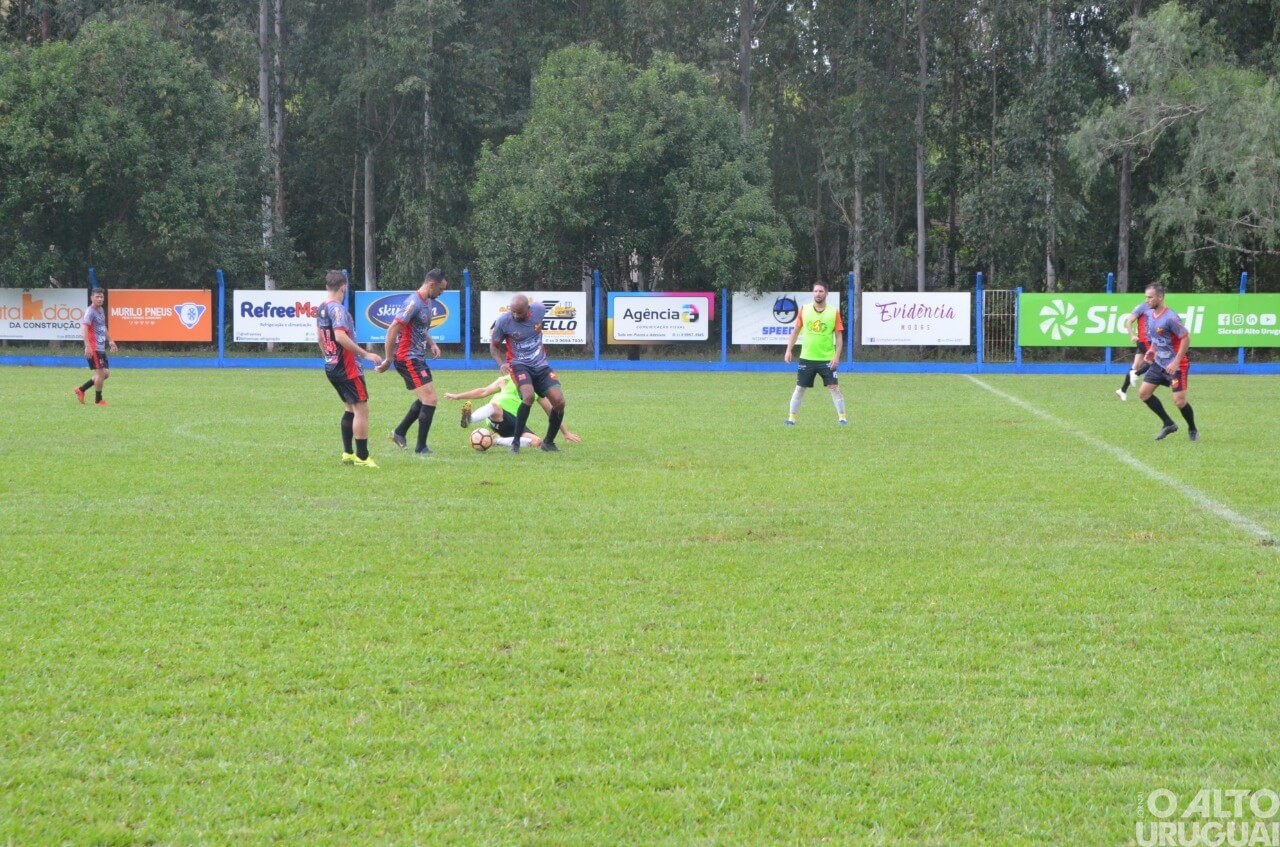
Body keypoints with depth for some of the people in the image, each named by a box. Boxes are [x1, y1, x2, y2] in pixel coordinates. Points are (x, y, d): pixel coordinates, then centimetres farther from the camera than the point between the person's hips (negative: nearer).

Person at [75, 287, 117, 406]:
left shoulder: (101, 310, 15)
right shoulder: (90, 312, -13)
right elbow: (84, 328, -24)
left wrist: (110, 340, 30)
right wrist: (87, 346, -33)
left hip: (101, 348, 9)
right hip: (93, 349, -9)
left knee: (106, 373, 10)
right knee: (101, 373, -8)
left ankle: (81, 389, 20)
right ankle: (98, 400, 5)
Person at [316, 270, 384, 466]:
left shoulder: (321, 308, 10)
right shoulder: (338, 309, -18)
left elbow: (319, 336, 21)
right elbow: (340, 336, -29)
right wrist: (366, 354, -27)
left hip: (331, 367, 10)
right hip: (347, 368, -10)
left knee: (351, 408, 19)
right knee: (361, 409, -6)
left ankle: (348, 453, 19)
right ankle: (362, 457, -8)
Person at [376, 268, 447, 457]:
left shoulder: (427, 302, 11)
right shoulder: (414, 303, -19)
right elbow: (393, 329, -22)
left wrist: (432, 344, 7)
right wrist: (388, 360, -19)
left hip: (418, 358, 10)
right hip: (408, 359, -10)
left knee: (425, 399, 22)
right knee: (430, 400, -11)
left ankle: (399, 432, 33)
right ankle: (421, 448, -4)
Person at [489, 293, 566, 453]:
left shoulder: (539, 310, -11)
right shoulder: (503, 320, -17)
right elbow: (494, 345, -3)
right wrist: (501, 363, -18)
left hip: (541, 365, 4)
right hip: (519, 365, -4)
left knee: (559, 401, -10)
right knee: (529, 396, -31)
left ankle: (548, 442, 12)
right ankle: (515, 441, -18)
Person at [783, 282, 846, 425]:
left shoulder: (834, 312, -3)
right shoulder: (804, 310, 2)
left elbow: (839, 336, -1)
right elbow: (795, 331, 8)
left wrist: (837, 356, -10)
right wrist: (789, 350, 2)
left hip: (827, 359, -1)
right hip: (806, 358, 1)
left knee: (834, 388, -4)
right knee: (799, 388, 4)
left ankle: (842, 418, 5)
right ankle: (791, 418, 11)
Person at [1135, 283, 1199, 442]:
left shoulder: (1170, 318, -24)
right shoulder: (1149, 314, 1)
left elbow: (1186, 338, -21)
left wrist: (1176, 362, -22)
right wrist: (1152, 350, 6)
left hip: (1176, 365, -8)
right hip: (1159, 362, 8)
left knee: (1179, 401, -10)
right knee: (1144, 393, 3)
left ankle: (1193, 429, 16)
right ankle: (1169, 424, 15)